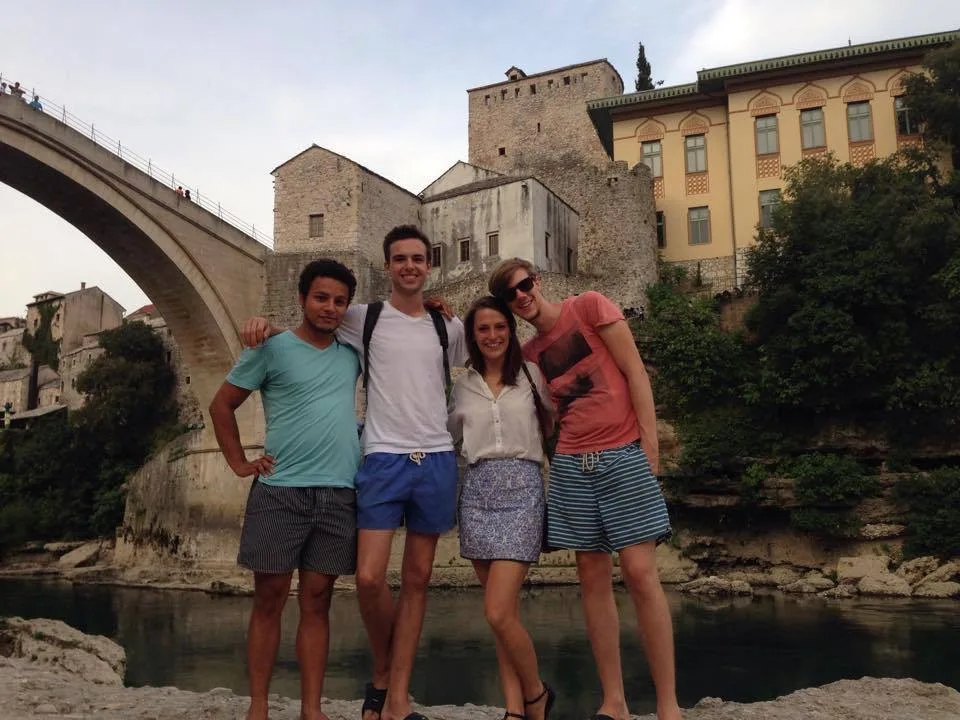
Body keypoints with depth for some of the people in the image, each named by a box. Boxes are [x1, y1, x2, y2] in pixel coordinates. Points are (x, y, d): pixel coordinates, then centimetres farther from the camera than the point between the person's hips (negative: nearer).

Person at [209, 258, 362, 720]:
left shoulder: (351, 353, 10)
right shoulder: (272, 347, -1)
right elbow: (221, 405, 6)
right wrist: (239, 463, -1)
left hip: (338, 493, 3)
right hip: (279, 490, -3)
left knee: (316, 602, 7)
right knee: (269, 599, 4)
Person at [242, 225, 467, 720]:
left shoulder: (450, 327, 11)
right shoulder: (363, 318, 5)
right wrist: (266, 325, -4)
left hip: (438, 459, 2)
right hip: (383, 458, -2)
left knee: (417, 579, 4)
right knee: (369, 578, -11)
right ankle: (383, 672, 16)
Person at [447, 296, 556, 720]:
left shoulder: (531, 375, 6)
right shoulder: (463, 386, 13)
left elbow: (551, 426, 13)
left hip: (521, 487, -3)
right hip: (477, 490, 3)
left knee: (498, 613, -12)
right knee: (505, 614, 6)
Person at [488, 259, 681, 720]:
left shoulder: (590, 307, 0)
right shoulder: (528, 356, 13)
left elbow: (635, 372, -4)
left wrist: (650, 444, -10)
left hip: (624, 455, -5)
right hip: (571, 466, 5)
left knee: (640, 573, -9)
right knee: (592, 577, 4)